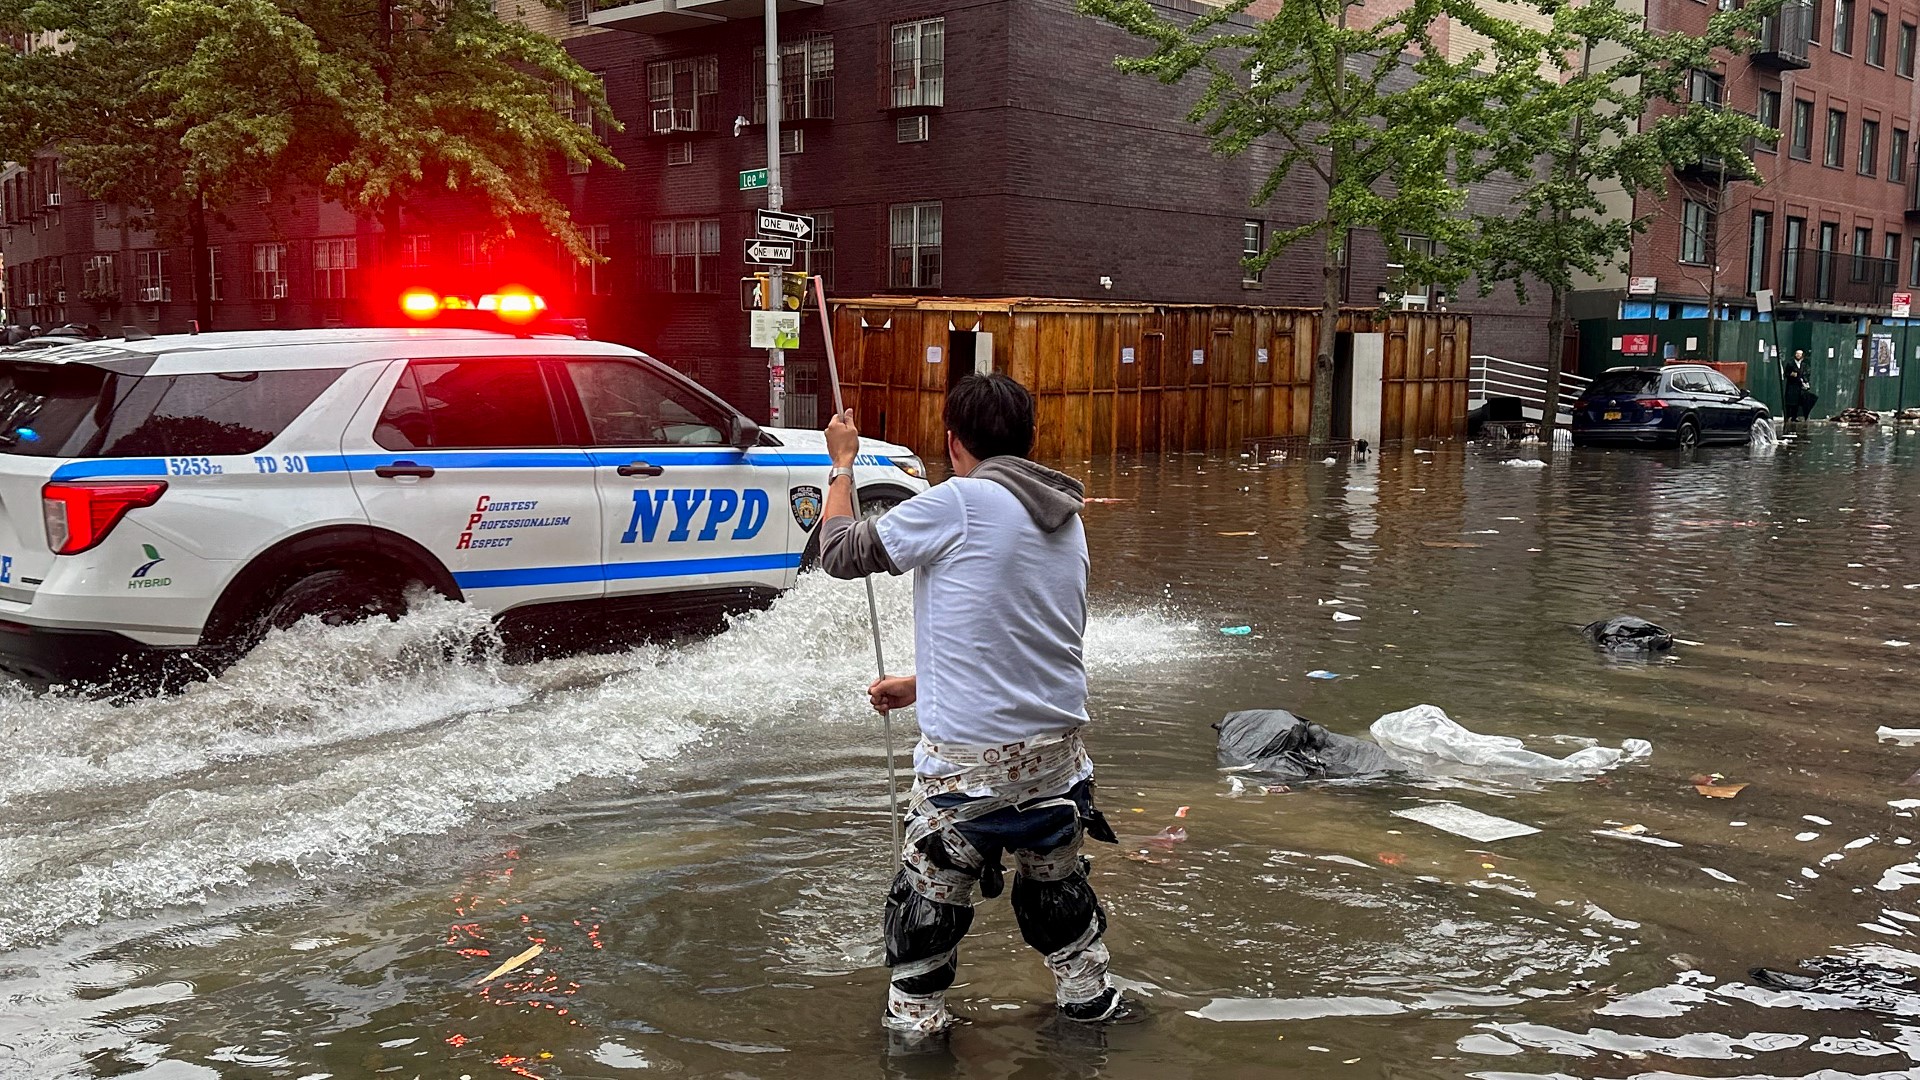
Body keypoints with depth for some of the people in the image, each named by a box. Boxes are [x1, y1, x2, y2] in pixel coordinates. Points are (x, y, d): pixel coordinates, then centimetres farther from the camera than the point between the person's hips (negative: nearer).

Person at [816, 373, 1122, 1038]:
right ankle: (1087, 996, 39)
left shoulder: (957, 504, -14)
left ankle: (914, 1018, 24)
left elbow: (841, 551, -5)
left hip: (969, 758, -7)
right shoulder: (1066, 517, 9)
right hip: (1058, 747, 7)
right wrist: (922, 686, 25)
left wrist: (841, 463, 11)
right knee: (1056, 879, 25)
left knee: (930, 891, 11)